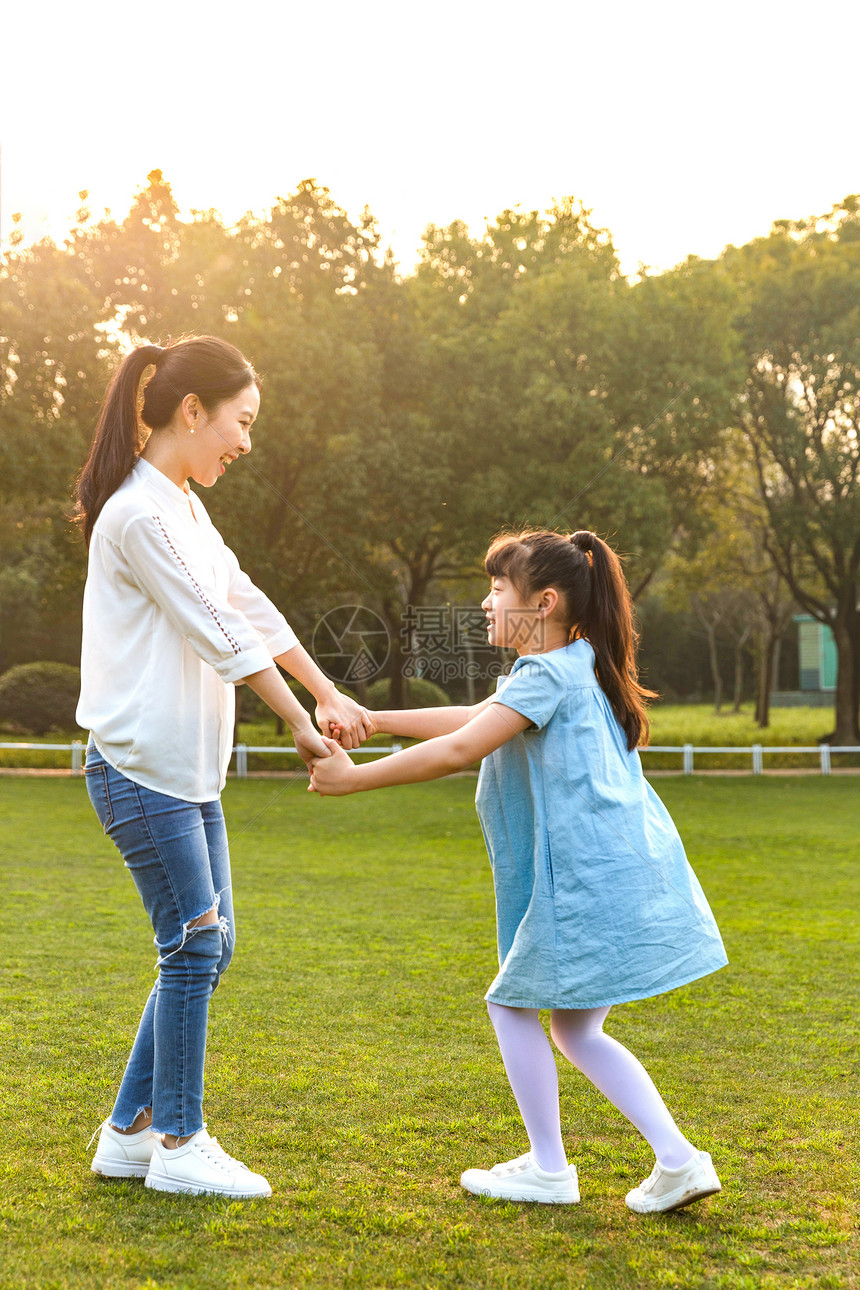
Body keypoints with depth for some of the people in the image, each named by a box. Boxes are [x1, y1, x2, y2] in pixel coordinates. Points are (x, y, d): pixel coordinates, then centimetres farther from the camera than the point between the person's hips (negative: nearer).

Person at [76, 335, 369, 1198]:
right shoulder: (139, 516, -17)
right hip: (141, 768, -10)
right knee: (194, 942, -3)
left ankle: (130, 1130, 22)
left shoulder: (184, 507, 14)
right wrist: (301, 723, -10)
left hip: (189, 768, 10)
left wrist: (329, 695, 7)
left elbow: (250, 609, 13)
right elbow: (220, 637, -17)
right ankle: (177, 1145, 10)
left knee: (207, 943, 12)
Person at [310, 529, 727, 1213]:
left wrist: (353, 778, -13)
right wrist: (373, 720, 22)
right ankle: (678, 1160, 11)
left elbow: (459, 750, -20)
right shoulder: (577, 670, 19)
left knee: (514, 1004, 7)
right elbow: (472, 719, 25)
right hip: (630, 873, 10)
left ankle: (549, 1168, 16)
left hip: (590, 879, -10)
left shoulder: (547, 675, -12)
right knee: (577, 1030, 17)